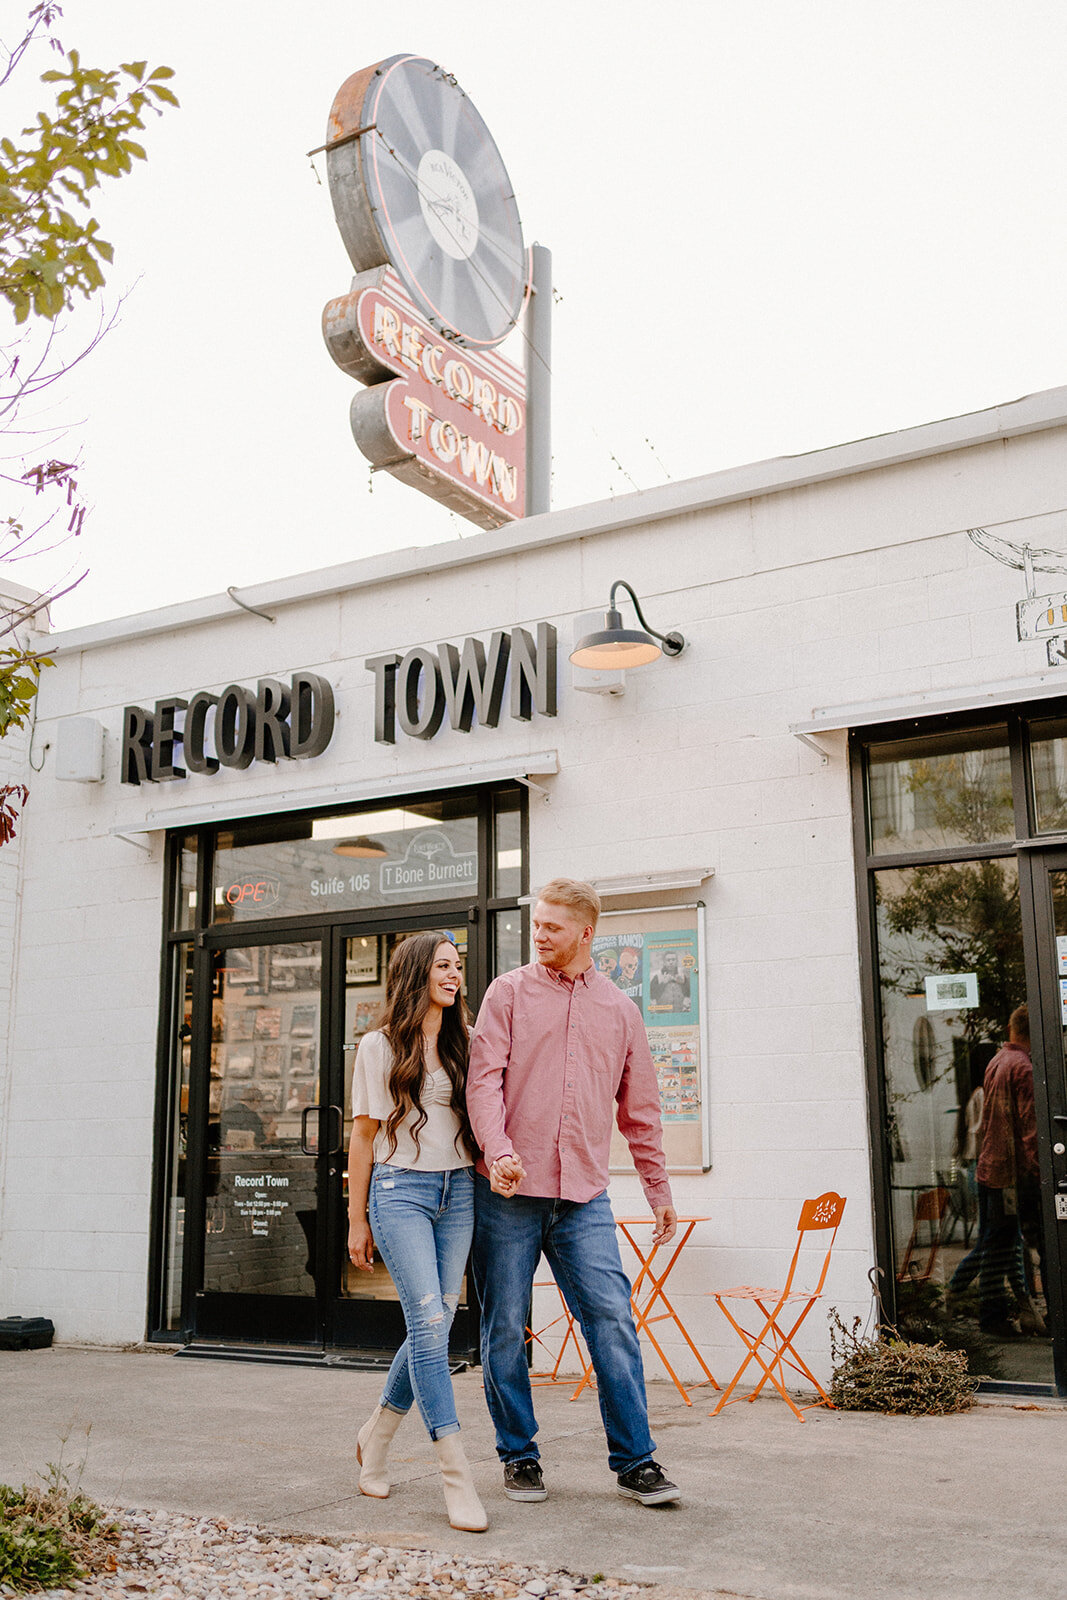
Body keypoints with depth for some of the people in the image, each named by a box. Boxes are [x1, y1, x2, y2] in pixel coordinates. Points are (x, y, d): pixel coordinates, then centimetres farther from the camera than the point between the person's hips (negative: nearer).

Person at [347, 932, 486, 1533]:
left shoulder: (465, 1043, 11)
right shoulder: (381, 1046, 1)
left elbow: (481, 1116, 15)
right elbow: (364, 1134, 3)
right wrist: (357, 1219, 3)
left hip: (457, 1190, 5)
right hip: (400, 1189, -4)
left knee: (435, 1325, 5)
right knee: (429, 1321, -13)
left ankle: (376, 1437, 29)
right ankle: (458, 1480, -11)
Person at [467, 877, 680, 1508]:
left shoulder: (621, 1011, 12)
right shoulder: (510, 993, 4)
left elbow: (641, 1109, 19)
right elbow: (485, 1077, -6)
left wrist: (659, 1190, 20)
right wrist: (497, 1148, -24)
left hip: (583, 1196, 2)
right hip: (508, 1193, -1)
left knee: (613, 1321, -5)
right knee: (505, 1329, 5)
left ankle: (635, 1460, 6)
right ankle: (519, 1456, 21)